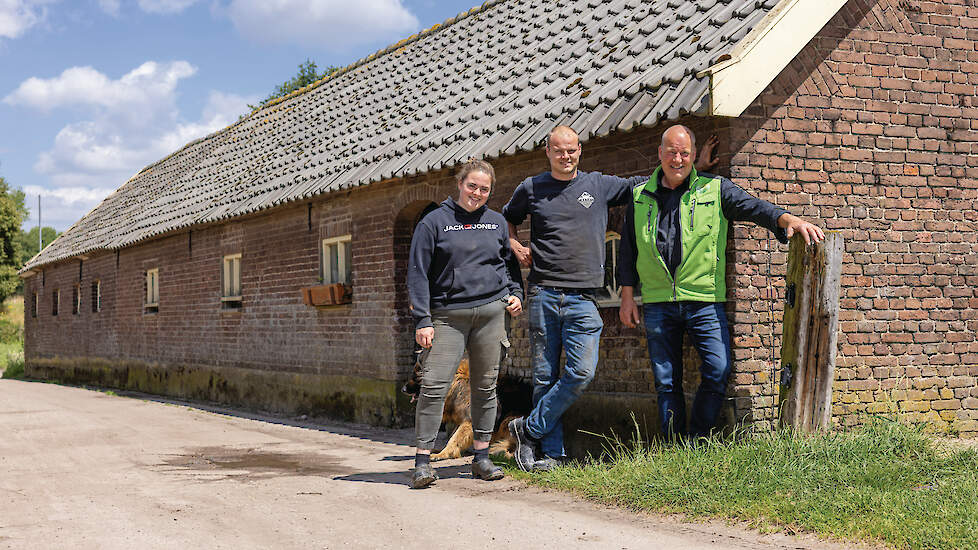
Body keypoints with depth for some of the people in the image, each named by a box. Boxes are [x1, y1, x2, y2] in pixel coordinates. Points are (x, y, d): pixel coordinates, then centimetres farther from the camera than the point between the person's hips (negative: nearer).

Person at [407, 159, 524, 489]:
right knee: (434, 385, -11)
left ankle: (481, 457, 16)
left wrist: (515, 293, 8)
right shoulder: (434, 222, 2)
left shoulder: (497, 222, 13)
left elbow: (510, 261, 26)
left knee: (485, 386, 7)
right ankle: (423, 460, -7)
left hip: (491, 312, 3)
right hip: (447, 316, -3)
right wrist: (422, 320, -7)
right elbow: (418, 272, -1)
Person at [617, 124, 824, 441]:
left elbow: (753, 207, -7)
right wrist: (627, 296, 12)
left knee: (719, 371, -11)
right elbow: (628, 249, 16)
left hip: (704, 300, -1)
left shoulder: (715, 189, 6)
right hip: (657, 303, 1)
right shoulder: (640, 196, 11)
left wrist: (788, 218, -26)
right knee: (666, 382, 5)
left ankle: (698, 442, 7)